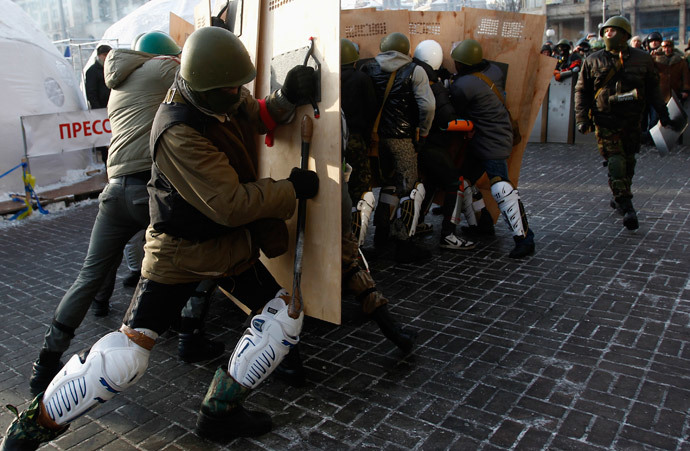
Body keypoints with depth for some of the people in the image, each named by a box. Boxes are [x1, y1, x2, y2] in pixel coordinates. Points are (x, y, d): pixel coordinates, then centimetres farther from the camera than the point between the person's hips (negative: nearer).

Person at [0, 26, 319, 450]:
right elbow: (230, 205, -32)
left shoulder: (227, 99, -5)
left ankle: (221, 411, 14)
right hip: (180, 250, -8)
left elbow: (259, 117, 13)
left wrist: (287, 97, -9)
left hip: (230, 242, 8)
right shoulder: (179, 132, -30)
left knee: (285, 314, 3)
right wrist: (293, 189, -21)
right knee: (126, 355, -9)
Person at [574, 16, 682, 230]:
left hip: (632, 122, 3)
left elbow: (653, 89, 13)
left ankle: (618, 198, 30)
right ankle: (626, 207, -9)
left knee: (629, 162, 11)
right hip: (606, 122, -3)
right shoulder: (593, 61, 1)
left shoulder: (643, 59, 4)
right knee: (616, 162, -11)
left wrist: (663, 113, 10)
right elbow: (581, 91, 4)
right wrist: (582, 119, -5)